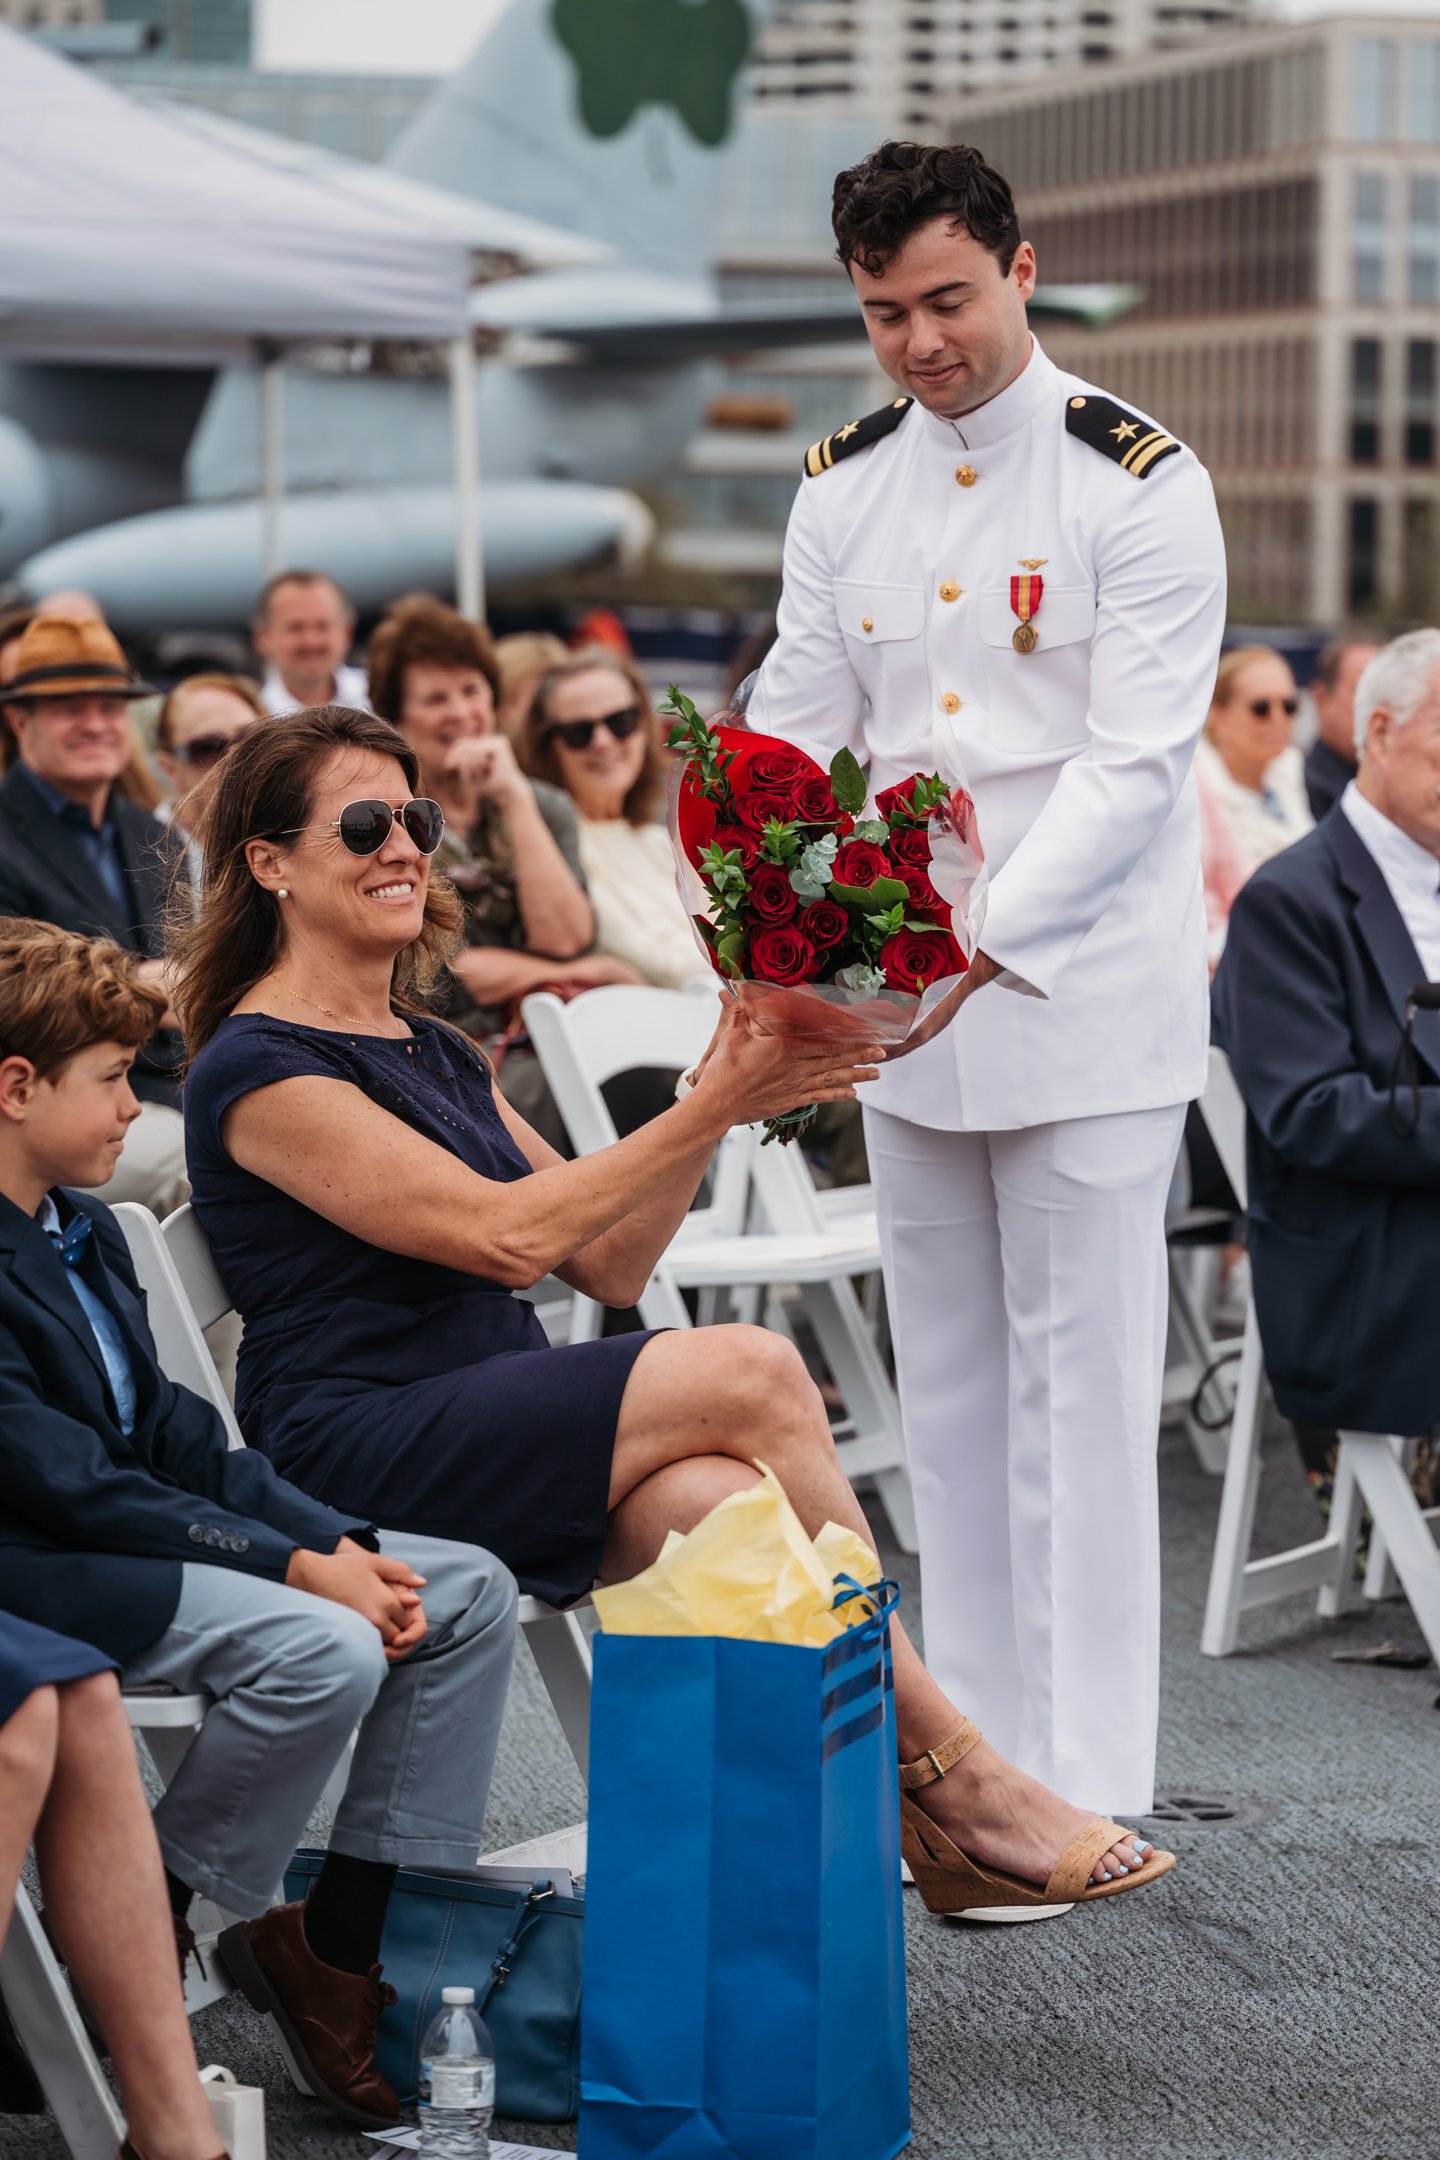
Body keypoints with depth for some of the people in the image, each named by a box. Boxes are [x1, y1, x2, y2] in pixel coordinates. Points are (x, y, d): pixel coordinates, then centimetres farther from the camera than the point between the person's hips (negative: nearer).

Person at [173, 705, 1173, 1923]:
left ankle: (934, 1825, -35)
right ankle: (954, 1772, -15)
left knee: (720, 1499, -26)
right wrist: (712, 1110, -15)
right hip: (360, 1460, -7)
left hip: (498, 1433, 7)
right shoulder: (258, 1069, -8)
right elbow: (507, 1235, -17)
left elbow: (610, 1264, 14)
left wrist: (719, 1101, 1)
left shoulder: (435, 1052, 20)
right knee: (755, 1373, -23)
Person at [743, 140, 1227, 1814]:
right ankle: (971, 1756, 22)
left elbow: (1133, 763, -17)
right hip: (901, 1002, 6)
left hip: (1085, 998, -6)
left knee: (1080, 1385, -4)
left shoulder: (1138, 481, -10)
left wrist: (984, 945, -29)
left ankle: (1085, 1789, 2)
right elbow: (798, 733, 7)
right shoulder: (841, 486, 8)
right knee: (947, 1388, 12)